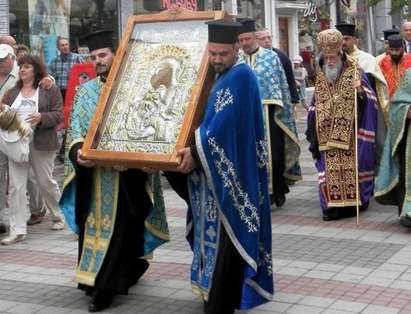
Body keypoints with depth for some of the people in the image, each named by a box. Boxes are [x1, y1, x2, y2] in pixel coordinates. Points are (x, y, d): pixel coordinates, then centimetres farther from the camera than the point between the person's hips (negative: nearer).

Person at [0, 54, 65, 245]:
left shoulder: (50, 90, 0)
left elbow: (59, 115, -5)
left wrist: (41, 117, -22)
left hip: (41, 144, -4)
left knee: (46, 182, 8)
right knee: (16, 186, -2)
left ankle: (58, 216, 33)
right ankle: (17, 230, 1)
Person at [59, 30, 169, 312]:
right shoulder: (86, 91, 10)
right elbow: (75, 129, 6)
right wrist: (78, 151, -16)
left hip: (125, 175, -4)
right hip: (92, 175, 4)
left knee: (119, 229, -3)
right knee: (94, 226, 8)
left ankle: (106, 287, 1)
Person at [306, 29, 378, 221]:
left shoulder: (354, 72, -2)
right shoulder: (320, 76, 11)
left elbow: (369, 99, -5)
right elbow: (316, 105, 19)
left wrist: (360, 91, -26)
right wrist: (313, 132, 15)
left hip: (350, 133, -3)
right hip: (328, 135, 4)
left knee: (351, 166, -2)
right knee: (330, 168, 0)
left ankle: (353, 202, 6)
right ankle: (333, 204, 2)